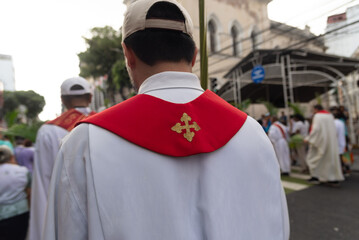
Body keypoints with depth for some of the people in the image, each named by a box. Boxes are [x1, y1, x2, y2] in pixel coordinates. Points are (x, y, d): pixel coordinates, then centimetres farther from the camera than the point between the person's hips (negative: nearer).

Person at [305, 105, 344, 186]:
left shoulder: (317, 116, -12)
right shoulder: (330, 116, 10)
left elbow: (315, 129, -20)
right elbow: (333, 130, 15)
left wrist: (308, 139, -12)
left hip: (320, 141, -7)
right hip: (331, 141, 7)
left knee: (312, 158, 5)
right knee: (331, 158, 11)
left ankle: (315, 177, 4)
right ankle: (335, 179, 13)